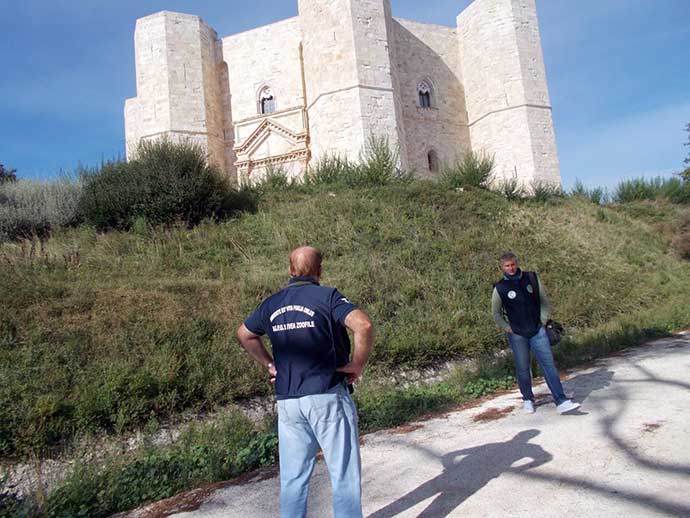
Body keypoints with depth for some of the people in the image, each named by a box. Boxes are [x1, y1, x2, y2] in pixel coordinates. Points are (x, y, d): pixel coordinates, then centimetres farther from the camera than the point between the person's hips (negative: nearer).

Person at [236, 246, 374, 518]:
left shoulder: (271, 304, 7)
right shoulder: (327, 296, -10)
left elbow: (244, 334, 22)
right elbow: (364, 325, -24)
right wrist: (357, 364, -11)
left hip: (287, 401, 5)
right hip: (327, 396, -5)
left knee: (293, 476, 17)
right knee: (344, 474, 9)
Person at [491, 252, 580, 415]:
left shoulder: (532, 278, 2)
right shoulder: (500, 288, -4)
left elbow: (544, 300, 11)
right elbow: (496, 312, 8)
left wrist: (543, 320, 2)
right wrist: (507, 328, -1)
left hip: (538, 331, 1)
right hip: (517, 334, -1)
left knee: (549, 364, -5)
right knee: (523, 368, 7)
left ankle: (561, 402, -5)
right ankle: (528, 399, 25)